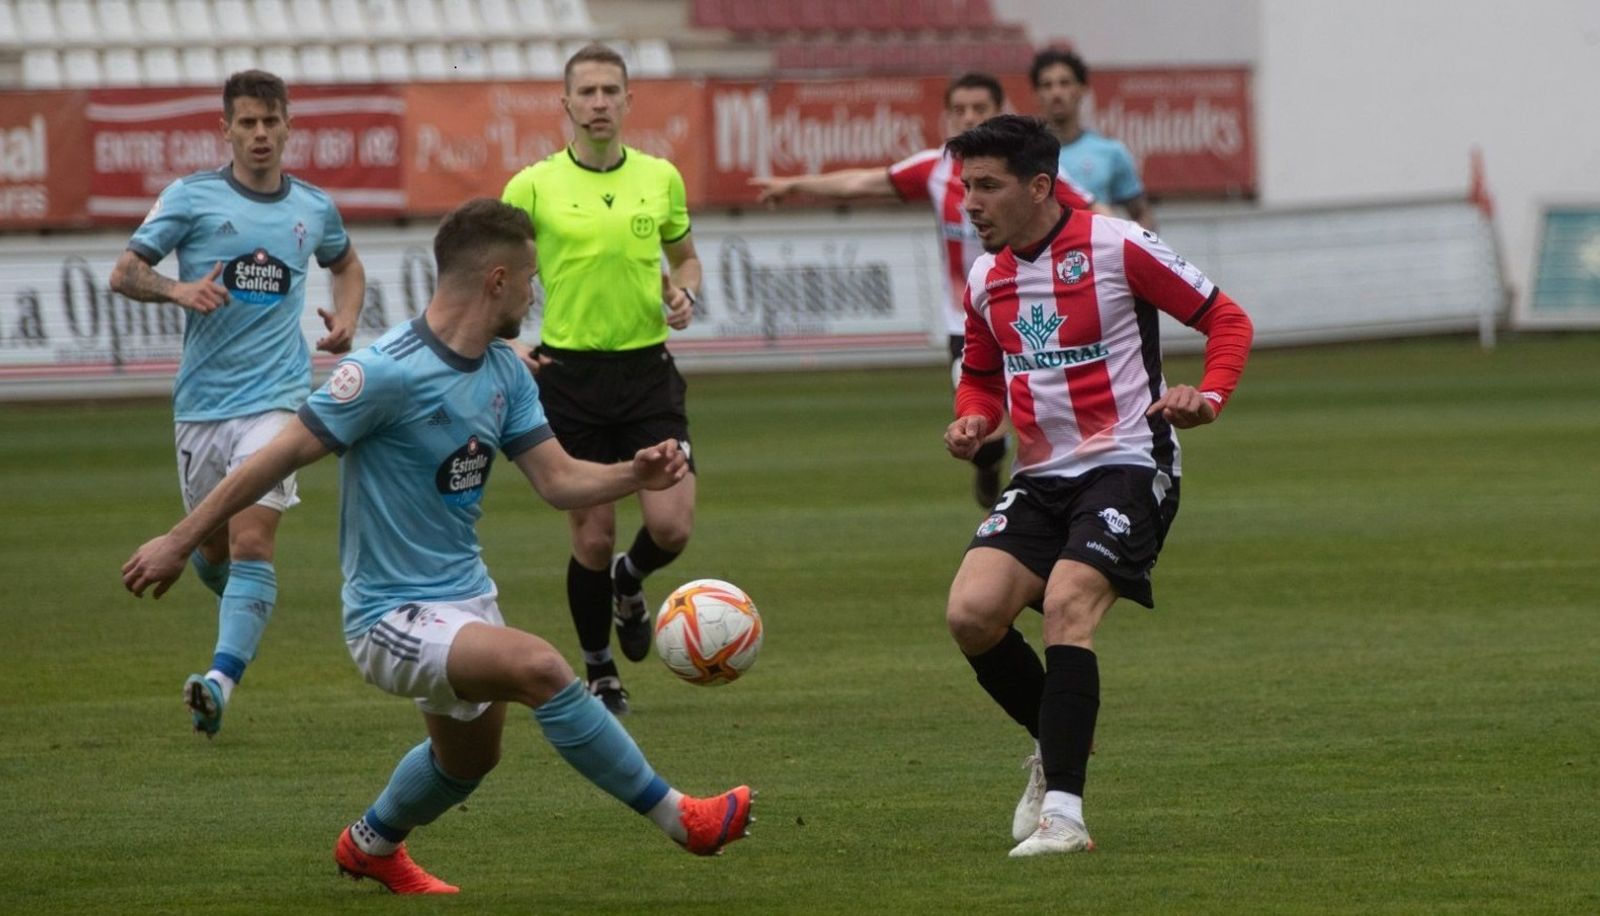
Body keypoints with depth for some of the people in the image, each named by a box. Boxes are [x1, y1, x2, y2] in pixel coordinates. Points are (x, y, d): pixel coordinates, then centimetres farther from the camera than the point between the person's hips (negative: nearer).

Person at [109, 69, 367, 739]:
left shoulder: (314, 208, 8)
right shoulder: (191, 197, 0)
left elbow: (347, 263, 30)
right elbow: (123, 273, -2)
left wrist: (346, 317, 9)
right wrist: (177, 289, -22)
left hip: (273, 398, -1)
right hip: (201, 400, 1)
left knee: (251, 541, -18)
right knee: (211, 548, 13)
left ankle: (222, 679, -27)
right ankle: (249, 613, 46)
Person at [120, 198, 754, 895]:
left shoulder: (505, 373, 4)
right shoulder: (388, 371, -22)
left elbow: (559, 480, 4)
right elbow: (281, 456, -18)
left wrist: (634, 474, -15)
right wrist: (180, 542, -14)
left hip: (466, 596, 9)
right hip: (394, 619, -9)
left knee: (468, 758, 25)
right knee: (540, 667, -29)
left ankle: (371, 845, 54)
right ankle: (678, 819, -21)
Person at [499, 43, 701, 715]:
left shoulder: (660, 178, 5)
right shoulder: (534, 187, -3)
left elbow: (685, 256, 19)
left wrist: (684, 294, -3)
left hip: (647, 369, 2)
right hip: (569, 375, -2)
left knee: (671, 528, -9)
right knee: (592, 538, 1)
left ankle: (627, 583, 27)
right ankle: (598, 673, 21)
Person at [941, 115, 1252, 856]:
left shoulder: (1116, 247, -9)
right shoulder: (985, 279, 9)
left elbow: (1226, 319, -2)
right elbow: (981, 373, 26)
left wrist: (1208, 396, -20)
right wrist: (973, 419, 3)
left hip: (1126, 464, -6)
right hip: (1040, 477, 6)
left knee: (1066, 605, -26)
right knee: (971, 612, -13)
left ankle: (1064, 813, -24)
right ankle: (1058, 744, 14)